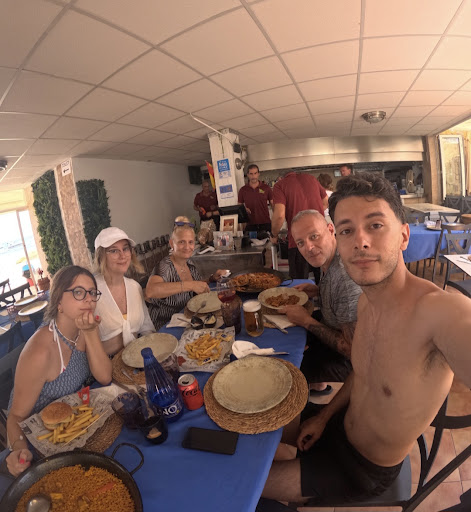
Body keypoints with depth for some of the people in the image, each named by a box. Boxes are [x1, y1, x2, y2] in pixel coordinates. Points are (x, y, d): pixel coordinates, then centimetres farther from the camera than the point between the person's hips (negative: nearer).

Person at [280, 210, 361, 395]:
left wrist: (307, 321, -24)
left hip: (347, 358, -8)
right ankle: (318, 385, 41)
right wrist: (320, 291, -5)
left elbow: (353, 349, -31)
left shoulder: (347, 278, -37)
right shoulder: (328, 256, -8)